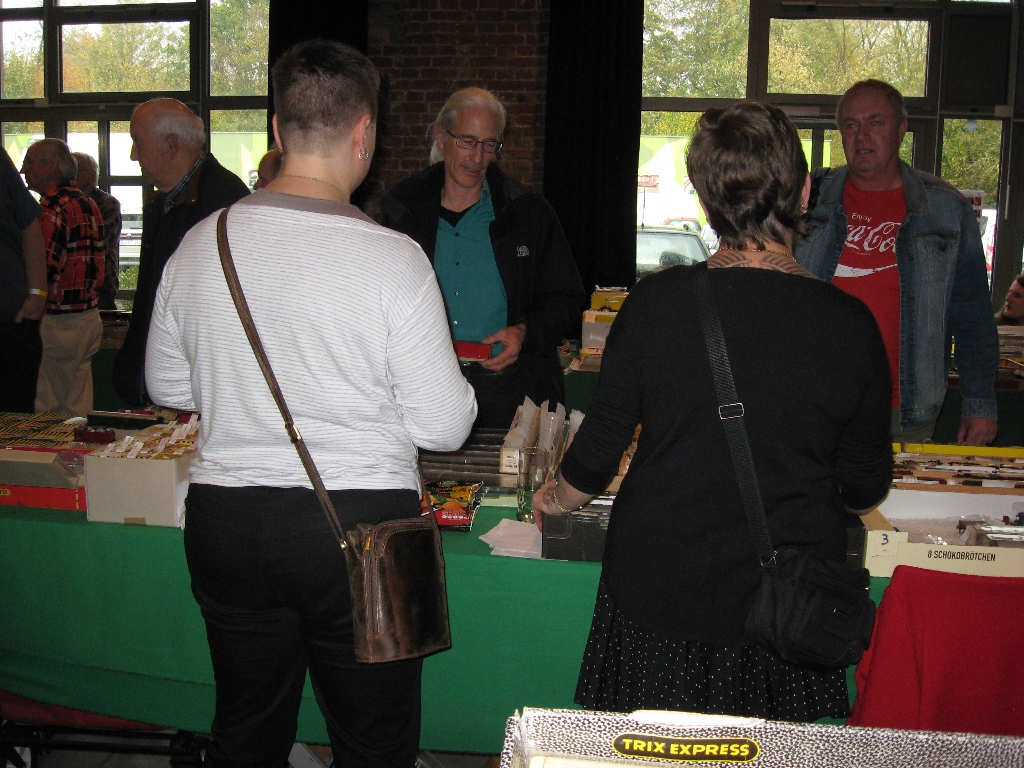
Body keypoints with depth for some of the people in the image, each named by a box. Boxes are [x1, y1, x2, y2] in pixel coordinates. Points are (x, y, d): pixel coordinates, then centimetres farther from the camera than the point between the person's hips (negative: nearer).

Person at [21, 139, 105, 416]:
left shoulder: (54, 209, -15)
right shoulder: (89, 205, 12)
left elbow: (41, 271, -22)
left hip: (57, 323, -9)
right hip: (89, 318, 9)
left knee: (48, 411, -2)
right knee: (78, 408, 14)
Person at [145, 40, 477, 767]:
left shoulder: (200, 244, -2)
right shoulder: (394, 258, -15)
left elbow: (167, 388, 11)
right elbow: (443, 427, -12)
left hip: (224, 521, 4)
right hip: (360, 523, -4)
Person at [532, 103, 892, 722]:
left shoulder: (657, 301, -12)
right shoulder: (848, 323, -10)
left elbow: (601, 445, -2)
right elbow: (866, 489, 0)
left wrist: (558, 497, 20)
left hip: (658, 590, 0)